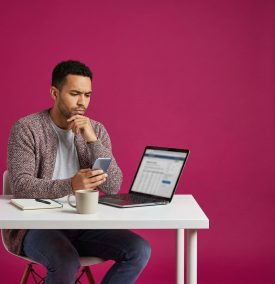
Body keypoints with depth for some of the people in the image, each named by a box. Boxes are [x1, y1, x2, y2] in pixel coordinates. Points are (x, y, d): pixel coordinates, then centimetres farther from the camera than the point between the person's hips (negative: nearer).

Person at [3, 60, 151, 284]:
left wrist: (92, 139, -16)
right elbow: (21, 187, -18)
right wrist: (71, 185, -34)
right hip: (36, 225, -4)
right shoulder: (26, 129, -7)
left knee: (140, 250, -16)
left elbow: (113, 187, -4)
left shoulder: (96, 130, 6)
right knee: (67, 263, -34)